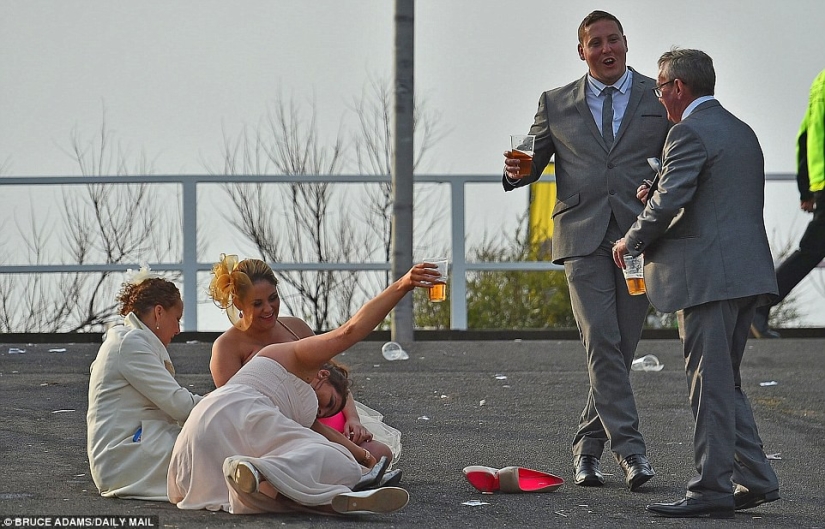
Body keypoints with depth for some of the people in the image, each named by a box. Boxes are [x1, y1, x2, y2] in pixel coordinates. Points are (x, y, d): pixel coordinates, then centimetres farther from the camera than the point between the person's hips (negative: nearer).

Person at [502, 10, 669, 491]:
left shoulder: (660, 99, 9)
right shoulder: (556, 105, 13)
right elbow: (534, 158, 17)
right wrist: (517, 171, -7)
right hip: (584, 237, 0)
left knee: (621, 348, 3)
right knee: (601, 343, -14)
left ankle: (588, 446, 17)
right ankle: (629, 449, -17)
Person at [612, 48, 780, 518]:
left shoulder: (690, 133, -12)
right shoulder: (742, 131, 18)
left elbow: (668, 201, -18)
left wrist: (631, 243, -3)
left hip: (710, 276, -10)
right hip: (748, 272, 10)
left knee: (711, 384, -6)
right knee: (725, 382, 16)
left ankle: (712, 490, -4)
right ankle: (755, 479, 15)